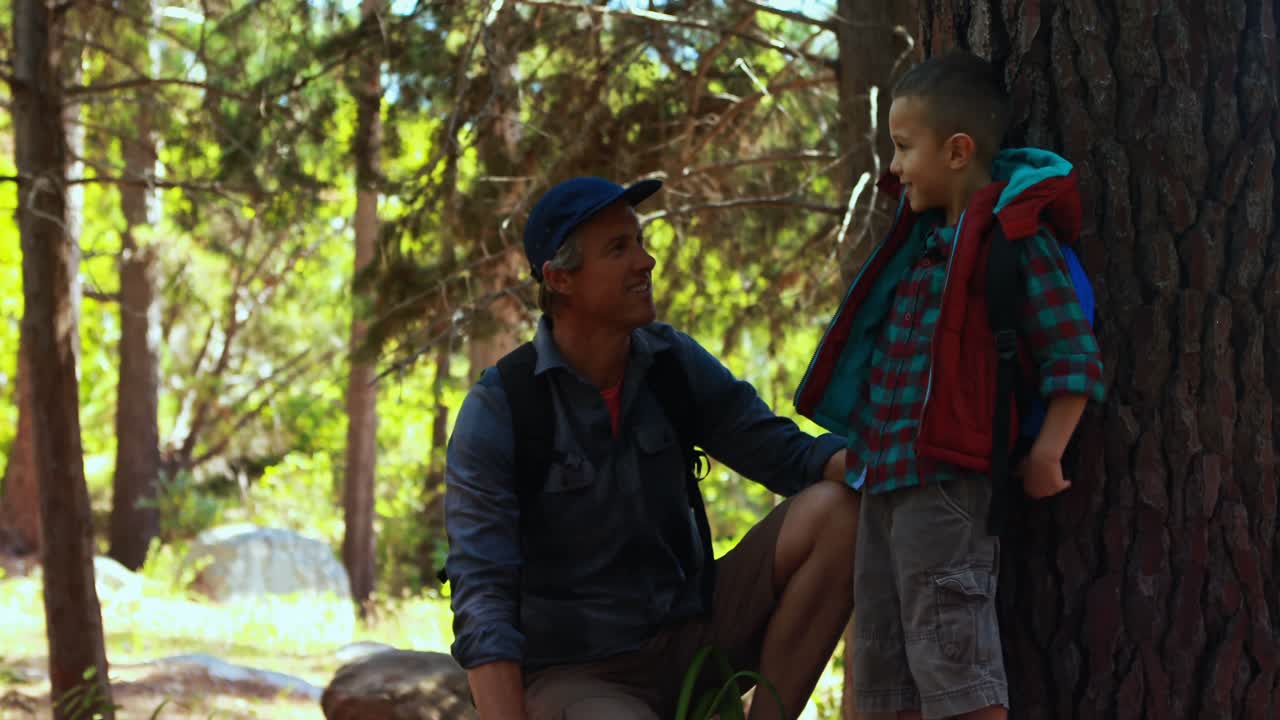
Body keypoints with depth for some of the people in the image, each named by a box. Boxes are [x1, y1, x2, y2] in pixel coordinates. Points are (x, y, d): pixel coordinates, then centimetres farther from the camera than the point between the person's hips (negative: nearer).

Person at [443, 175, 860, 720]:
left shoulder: (672, 362, 0)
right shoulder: (497, 411, -16)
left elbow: (788, 454, -3)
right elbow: (481, 598, -22)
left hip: (688, 634, 6)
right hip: (574, 675, -6)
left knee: (836, 512, -15)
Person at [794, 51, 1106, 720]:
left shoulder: (1014, 237, -10)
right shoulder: (924, 231, 15)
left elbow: (1073, 354, -12)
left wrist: (1045, 455, -16)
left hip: (945, 481, -9)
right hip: (883, 476, 9)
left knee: (952, 660, -9)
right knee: (884, 665, 12)